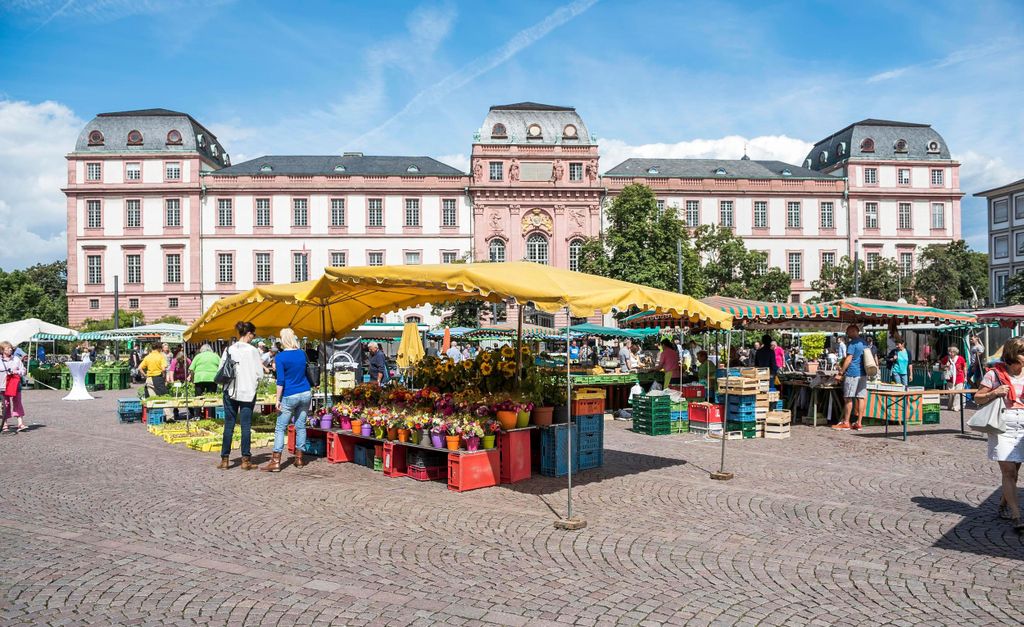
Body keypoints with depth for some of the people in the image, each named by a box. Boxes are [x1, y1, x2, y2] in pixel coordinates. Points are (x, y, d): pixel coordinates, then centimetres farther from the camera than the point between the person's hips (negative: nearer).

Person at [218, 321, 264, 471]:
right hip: (248, 392, -3)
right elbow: (259, 373, -7)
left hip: (230, 391, 3)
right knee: (246, 426, 2)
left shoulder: (229, 349, 2)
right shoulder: (253, 350, -8)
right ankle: (246, 460, 5)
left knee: (229, 425, 9)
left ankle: (225, 459, 11)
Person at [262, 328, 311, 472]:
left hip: (290, 396, -5)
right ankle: (299, 459, 14)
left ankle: (275, 462, -3)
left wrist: (278, 400, -8)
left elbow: (280, 381, -13)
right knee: (301, 426, 10)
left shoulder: (280, 357, -10)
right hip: (306, 394, 5)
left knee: (280, 428, 0)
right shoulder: (302, 354, 6)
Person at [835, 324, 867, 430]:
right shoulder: (864, 343, 16)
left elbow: (848, 359, -14)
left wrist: (840, 373, -12)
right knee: (861, 398, 5)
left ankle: (846, 423, 1)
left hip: (852, 374, -8)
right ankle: (859, 422, 6)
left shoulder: (852, 343, -9)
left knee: (848, 398, -3)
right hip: (863, 374, 8)